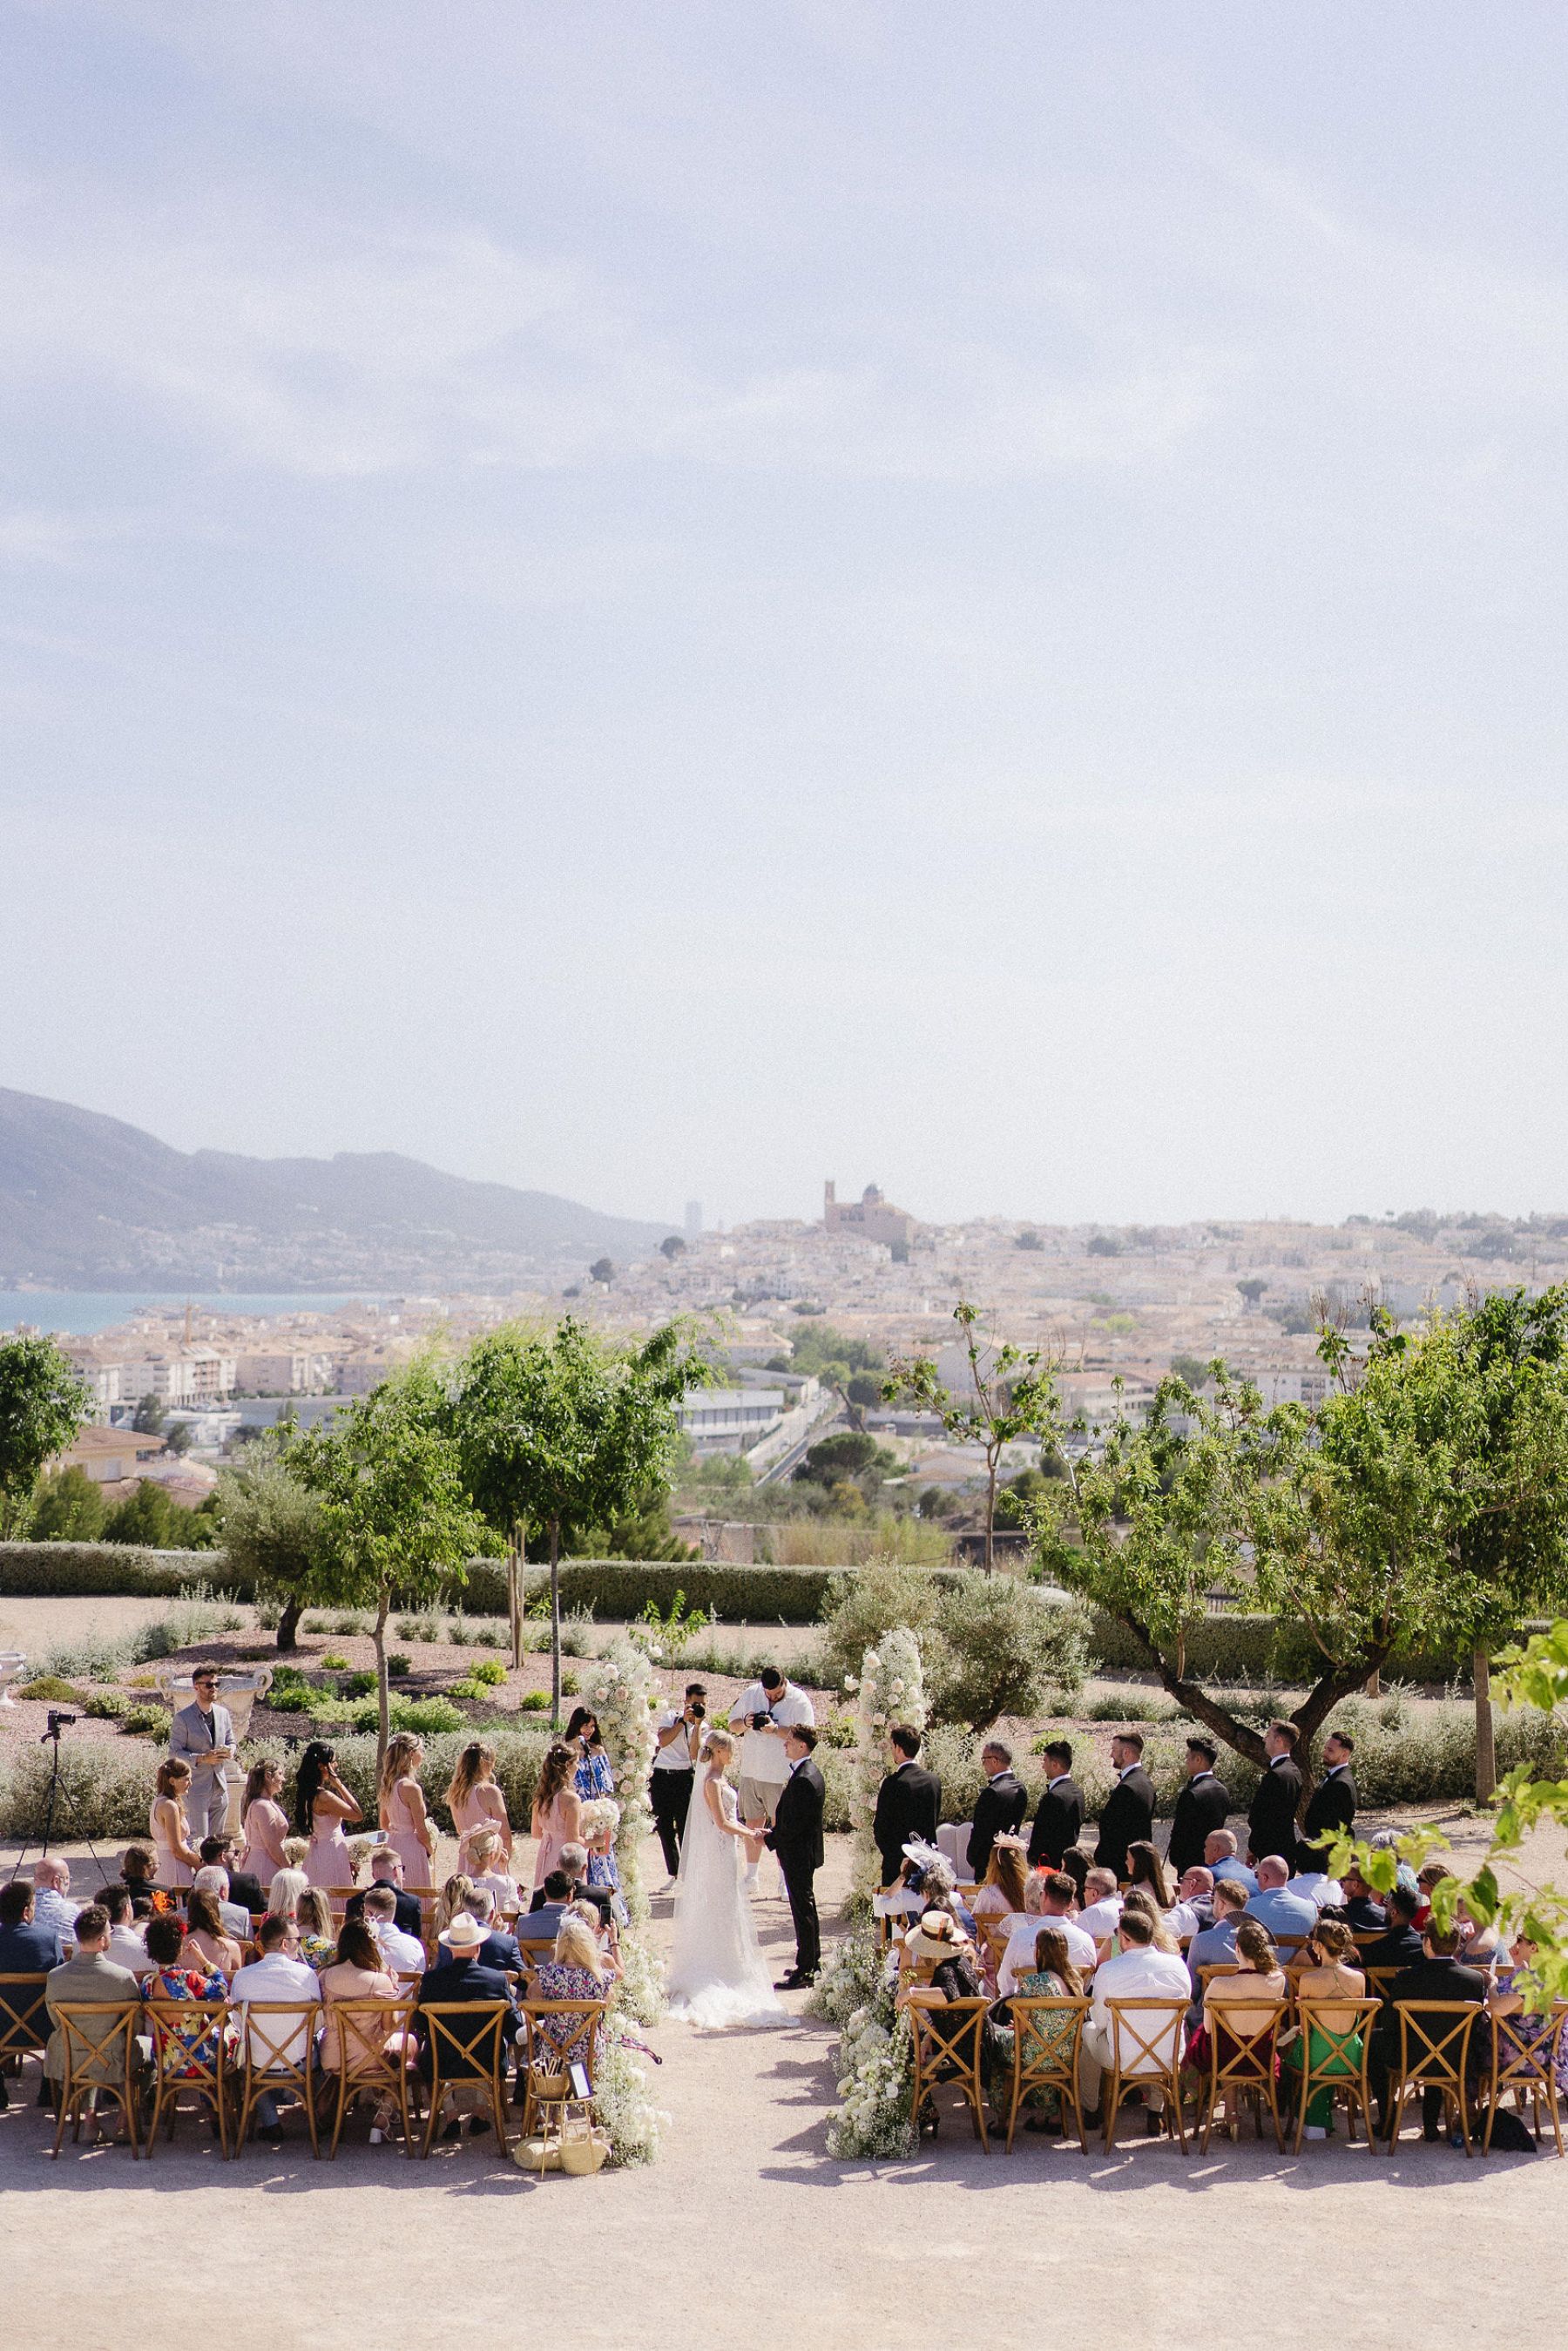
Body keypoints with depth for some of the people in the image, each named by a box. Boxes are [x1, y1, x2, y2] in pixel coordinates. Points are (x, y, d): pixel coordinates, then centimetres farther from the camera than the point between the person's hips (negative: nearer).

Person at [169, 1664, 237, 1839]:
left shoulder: (223, 1714, 9)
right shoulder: (183, 1718, -9)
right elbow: (175, 1752, -9)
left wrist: (229, 1752, -4)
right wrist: (202, 1759, -20)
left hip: (220, 1786, 6)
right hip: (197, 1788, -6)